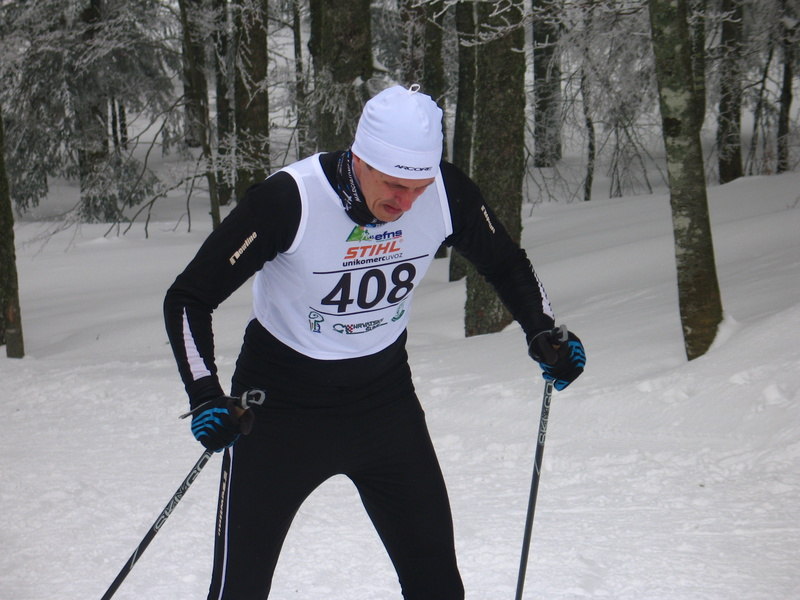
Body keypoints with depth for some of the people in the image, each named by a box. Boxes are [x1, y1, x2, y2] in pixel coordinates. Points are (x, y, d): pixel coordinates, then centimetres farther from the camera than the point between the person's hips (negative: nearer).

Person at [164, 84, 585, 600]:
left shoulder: (447, 194, -15)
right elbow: (188, 299, -20)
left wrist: (544, 333, -9)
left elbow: (505, 263, 6)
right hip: (280, 403, -3)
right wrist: (207, 399, -31)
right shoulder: (290, 199, -27)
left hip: (386, 397, 4)